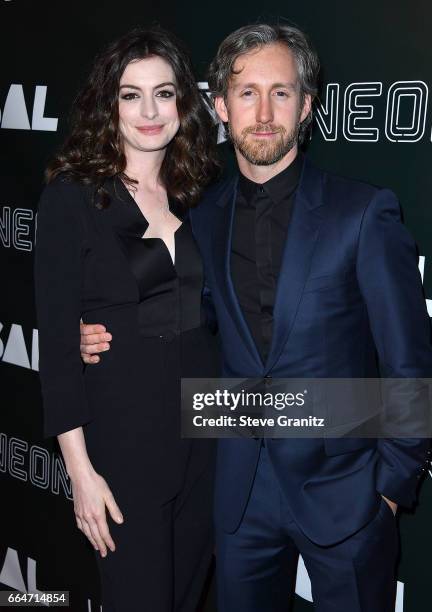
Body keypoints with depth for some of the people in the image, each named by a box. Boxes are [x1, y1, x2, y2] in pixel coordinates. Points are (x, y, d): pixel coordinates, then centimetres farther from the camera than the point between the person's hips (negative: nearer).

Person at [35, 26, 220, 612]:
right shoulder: (72, 195, -8)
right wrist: (80, 469, -13)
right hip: (124, 434, -4)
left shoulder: (197, 191, 7)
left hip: (204, 428, 5)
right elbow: (57, 336, -11)